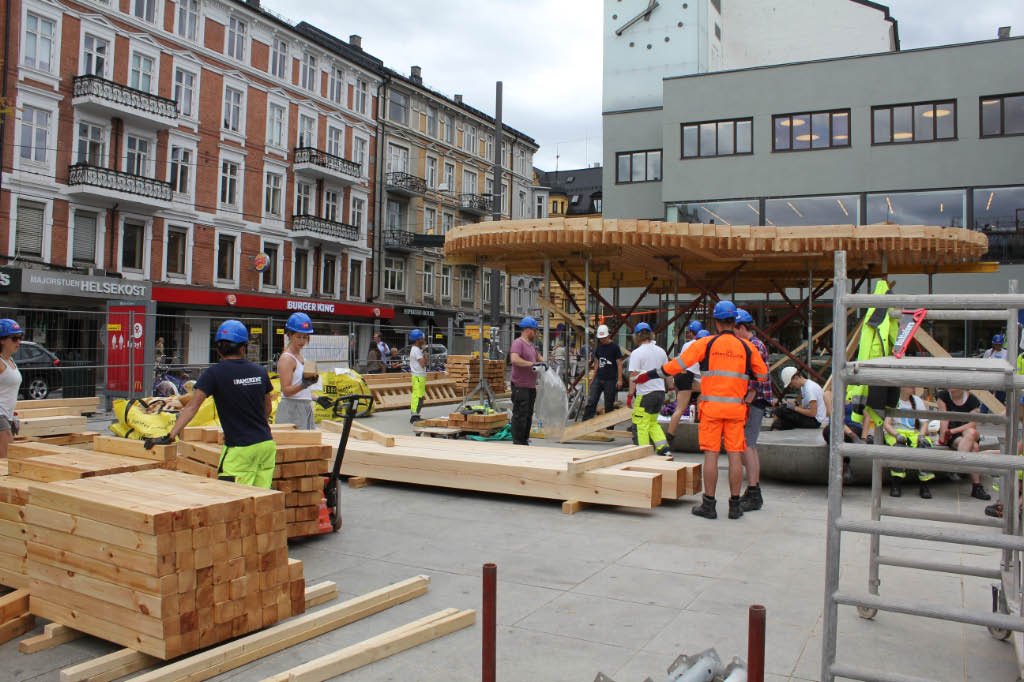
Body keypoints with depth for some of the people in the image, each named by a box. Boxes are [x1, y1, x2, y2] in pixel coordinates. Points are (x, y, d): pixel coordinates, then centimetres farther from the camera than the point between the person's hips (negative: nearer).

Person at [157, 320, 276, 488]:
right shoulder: (260, 372, 7)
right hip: (266, 444, 5)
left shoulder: (215, 373, -7)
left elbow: (192, 407, -13)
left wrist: (170, 436, -13)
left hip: (241, 449, -5)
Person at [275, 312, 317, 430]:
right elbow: (286, 390, -17)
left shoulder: (300, 356, 13)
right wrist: (303, 385, -32)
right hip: (291, 409, -8)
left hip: (306, 408, 8)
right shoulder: (286, 358, -11)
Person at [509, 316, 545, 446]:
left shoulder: (531, 345, 18)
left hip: (531, 386, 10)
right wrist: (532, 364, -24)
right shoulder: (518, 343, -11)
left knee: (528, 415, 14)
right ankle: (517, 443, -2)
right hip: (520, 387, -9)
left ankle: (525, 441, 22)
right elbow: (514, 359, -27)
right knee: (520, 415, -7)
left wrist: (543, 363, 18)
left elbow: (538, 356, 37)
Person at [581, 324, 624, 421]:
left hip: (610, 380, -5)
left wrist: (619, 380, -13)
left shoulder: (614, 347, -5)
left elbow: (619, 364, -6)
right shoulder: (598, 347, 11)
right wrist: (593, 378, 15)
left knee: (609, 405, 2)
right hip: (598, 379, 5)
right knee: (591, 402, -4)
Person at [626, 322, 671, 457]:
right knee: (653, 423, 19)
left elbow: (634, 376, -14)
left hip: (645, 393, -6)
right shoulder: (661, 351, 7)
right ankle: (664, 448, 9)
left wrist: (630, 395, -8)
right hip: (660, 391, 7)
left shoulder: (637, 353, -11)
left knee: (642, 426, 3)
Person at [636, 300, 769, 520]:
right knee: (735, 456, 5)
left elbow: (678, 364, -5)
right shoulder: (746, 346, 6)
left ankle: (709, 505, 4)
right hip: (736, 408, 2)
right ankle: (735, 506, 11)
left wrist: (650, 375, 2)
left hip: (712, 407, -2)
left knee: (711, 455, 1)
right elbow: (763, 375, 11)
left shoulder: (706, 343, -2)